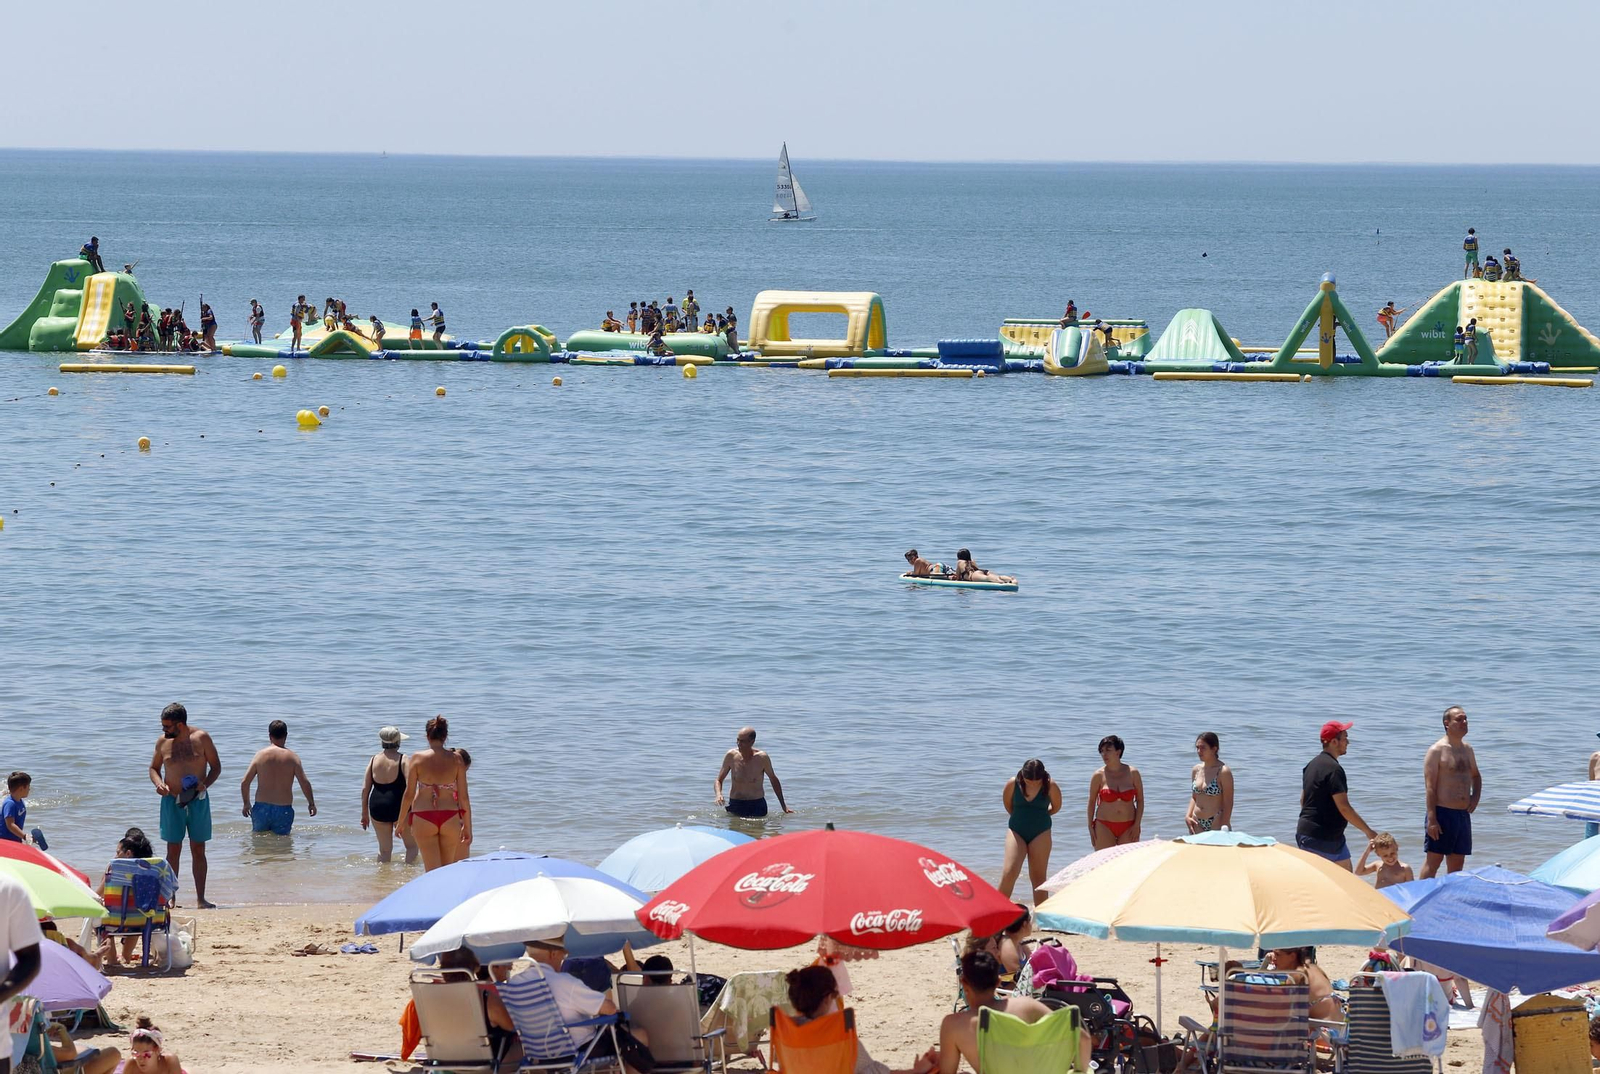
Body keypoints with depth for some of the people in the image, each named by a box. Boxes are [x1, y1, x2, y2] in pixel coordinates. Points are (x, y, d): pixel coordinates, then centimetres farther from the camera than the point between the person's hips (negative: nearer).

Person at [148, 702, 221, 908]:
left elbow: (216, 766, 3)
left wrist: (205, 784, -15)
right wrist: (158, 783, -7)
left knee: (198, 850, 3)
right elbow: (154, 768, 14)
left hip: (197, 801, -1)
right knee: (173, 850, 2)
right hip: (172, 801, 1)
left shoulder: (201, 738, -4)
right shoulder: (163, 742, 2)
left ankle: (201, 898, 6)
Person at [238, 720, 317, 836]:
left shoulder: (260, 755, 1)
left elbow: (244, 782, 1)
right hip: (284, 810, -1)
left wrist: (246, 803, 16)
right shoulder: (292, 757, -2)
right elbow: (305, 783, -5)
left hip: (262, 808, 1)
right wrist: (311, 803, 10)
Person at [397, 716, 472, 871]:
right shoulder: (456, 759, -1)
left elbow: (409, 794, -4)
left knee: (432, 870, 0)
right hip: (450, 818, 1)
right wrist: (467, 827, 9)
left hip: (423, 819, -1)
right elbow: (463, 797, 1)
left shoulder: (417, 758, -4)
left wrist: (401, 822, 8)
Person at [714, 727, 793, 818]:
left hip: (757, 806, -2)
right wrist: (718, 795, -19)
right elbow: (719, 780, 3)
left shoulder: (762, 757, -12)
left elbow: (773, 780, 3)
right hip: (735, 806, 2)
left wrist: (784, 806, 6)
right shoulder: (731, 756, -7)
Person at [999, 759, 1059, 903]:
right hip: (1016, 831, 0)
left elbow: (1056, 807, 6)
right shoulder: (1013, 784, -9)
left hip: (1040, 832, 0)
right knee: (1009, 872, -13)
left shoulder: (1051, 786, -10)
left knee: (1038, 877, 3)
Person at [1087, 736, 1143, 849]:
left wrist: (1136, 825, -4)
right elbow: (1092, 801, 4)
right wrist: (1090, 827, 0)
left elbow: (1140, 800, 4)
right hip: (1104, 827, -1)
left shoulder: (1133, 773, -1)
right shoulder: (1099, 775, -3)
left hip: (1128, 828, 1)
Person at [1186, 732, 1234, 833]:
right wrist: (1188, 816, 3)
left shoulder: (1223, 772, -11)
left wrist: (1223, 828, -16)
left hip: (1217, 824, -6)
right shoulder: (1196, 770, 8)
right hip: (1198, 824, 6)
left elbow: (1228, 803, -11)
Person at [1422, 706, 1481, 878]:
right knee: (1433, 860, -6)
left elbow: (1475, 775, 30)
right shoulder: (1436, 751, -9)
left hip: (1463, 813, 7)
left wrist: (1475, 796, 9)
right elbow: (1430, 787, -13)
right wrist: (1432, 819, -19)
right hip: (1443, 812, -7)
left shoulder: (1467, 749, 13)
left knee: (1457, 862, 10)